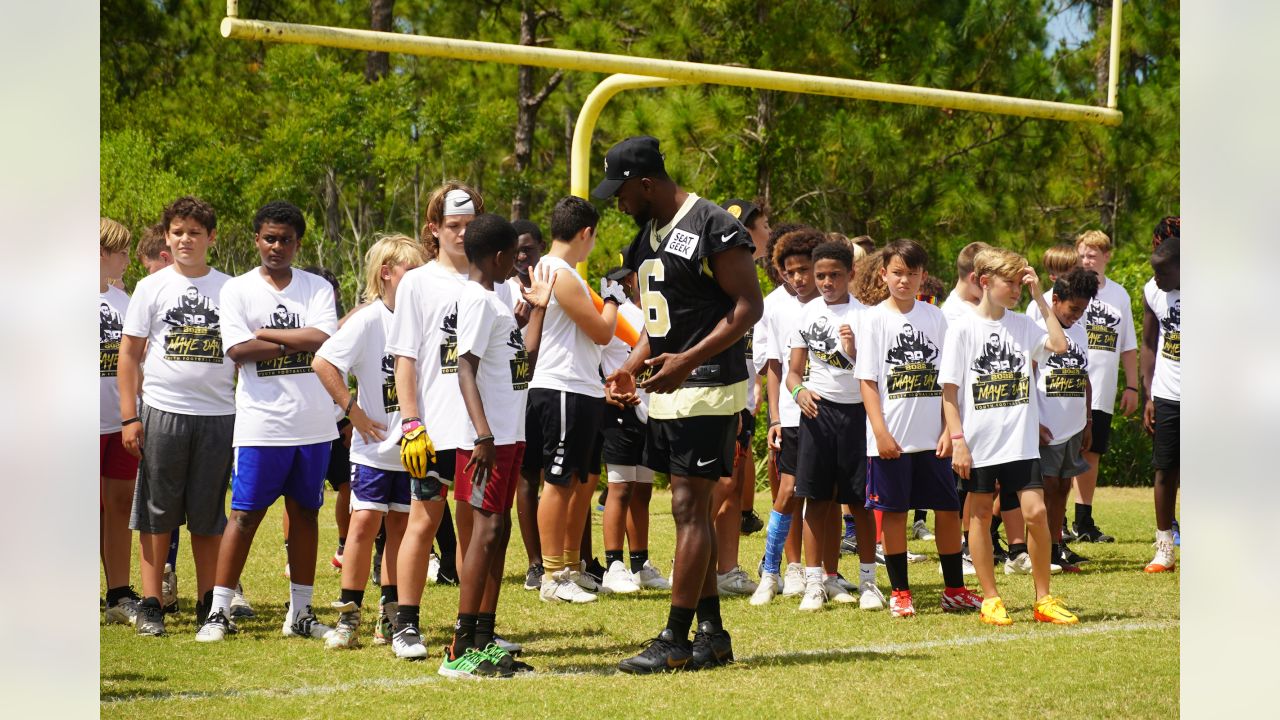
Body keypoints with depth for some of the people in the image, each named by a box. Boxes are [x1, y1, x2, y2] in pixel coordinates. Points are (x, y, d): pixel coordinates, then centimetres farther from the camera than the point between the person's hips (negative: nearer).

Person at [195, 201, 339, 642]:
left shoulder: (317, 288, 6)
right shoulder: (238, 290, 2)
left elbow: (322, 339, -10)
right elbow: (239, 350, -11)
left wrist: (264, 333, -9)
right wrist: (296, 343, -10)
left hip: (313, 424, 2)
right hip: (261, 424, -2)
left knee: (305, 513, 9)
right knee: (246, 514, -3)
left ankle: (300, 613, 16)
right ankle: (219, 611, 2)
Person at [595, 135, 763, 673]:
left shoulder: (713, 228, -14)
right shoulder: (649, 234, 15)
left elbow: (750, 305, -17)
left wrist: (689, 360, -24)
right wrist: (633, 365, 7)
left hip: (707, 388, -9)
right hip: (667, 391, 9)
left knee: (689, 508, -9)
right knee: (692, 509, 10)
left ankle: (675, 640, -7)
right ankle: (712, 634, 16)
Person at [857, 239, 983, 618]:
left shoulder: (935, 317, 6)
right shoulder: (875, 319, -1)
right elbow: (867, 380, -4)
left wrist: (950, 429, -1)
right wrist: (881, 432, -11)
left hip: (932, 438, 3)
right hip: (891, 438, -3)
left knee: (948, 510, 4)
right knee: (894, 512, 3)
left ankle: (954, 590, 14)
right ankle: (900, 593, 11)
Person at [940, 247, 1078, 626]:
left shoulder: (1022, 325, 8)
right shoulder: (963, 328, -4)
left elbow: (1059, 345, -7)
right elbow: (949, 388, -5)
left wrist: (1039, 298, -4)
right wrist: (957, 440, -10)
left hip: (1021, 441, 3)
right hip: (979, 443, -3)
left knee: (1035, 512, -5)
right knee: (981, 516, 5)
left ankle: (1044, 599, 5)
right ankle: (990, 599, 15)